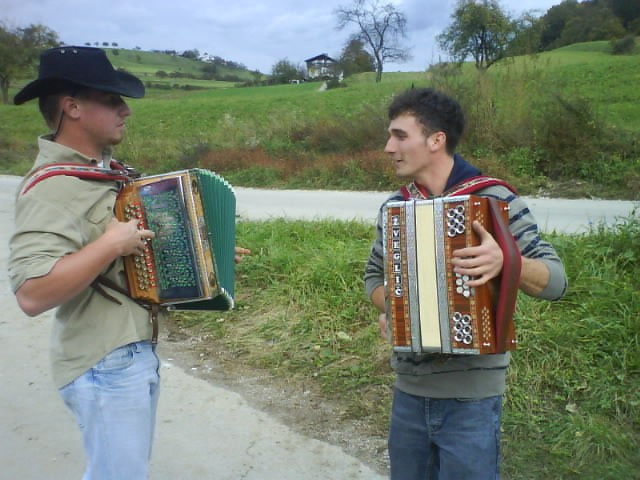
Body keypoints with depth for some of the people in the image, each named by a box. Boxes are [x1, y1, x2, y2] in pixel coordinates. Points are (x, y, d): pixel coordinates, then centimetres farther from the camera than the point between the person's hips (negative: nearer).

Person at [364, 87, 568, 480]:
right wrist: (388, 307, -4)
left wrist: (504, 260, -31)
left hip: (472, 395, -5)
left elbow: (556, 280, -11)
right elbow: (376, 274, 17)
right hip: (409, 390, 5)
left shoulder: (494, 198, -11)